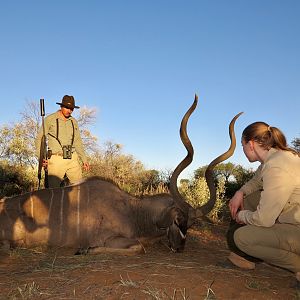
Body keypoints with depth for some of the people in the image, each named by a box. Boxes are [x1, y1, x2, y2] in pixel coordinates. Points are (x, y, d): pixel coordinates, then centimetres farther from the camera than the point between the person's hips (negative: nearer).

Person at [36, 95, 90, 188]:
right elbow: (39, 139, 2)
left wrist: (84, 160, 15)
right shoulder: (50, 119, 1)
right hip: (56, 159, -4)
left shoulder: (73, 121, 13)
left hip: (72, 159, 4)